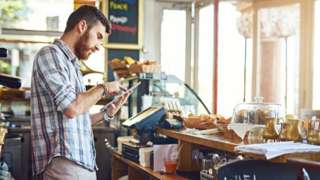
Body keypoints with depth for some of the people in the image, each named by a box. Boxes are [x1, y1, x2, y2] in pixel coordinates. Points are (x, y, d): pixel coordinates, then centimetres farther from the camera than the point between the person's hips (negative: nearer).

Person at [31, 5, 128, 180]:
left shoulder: (70, 63, 18)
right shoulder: (50, 54, -8)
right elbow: (72, 108, -20)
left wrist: (108, 112, 11)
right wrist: (103, 88, -6)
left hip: (82, 163, 9)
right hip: (65, 164, -9)